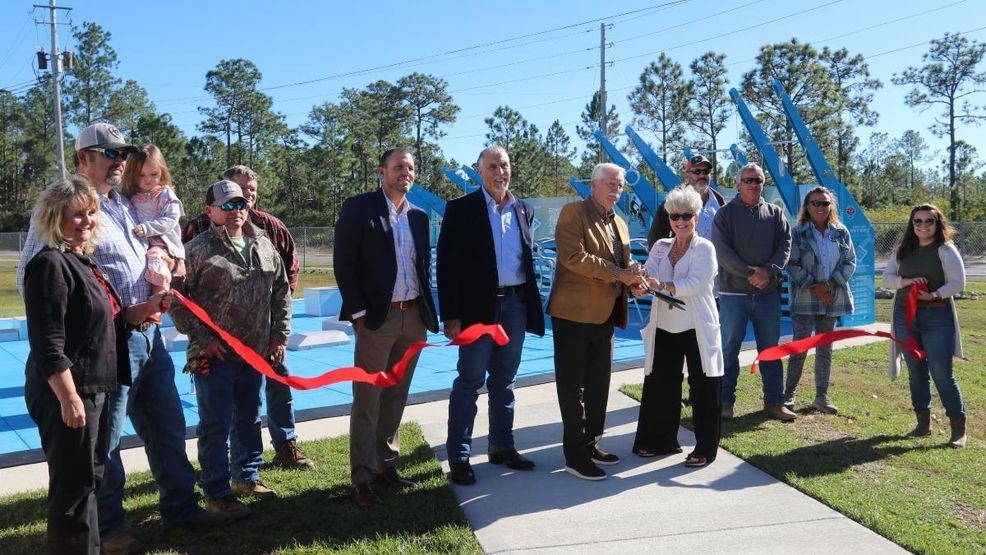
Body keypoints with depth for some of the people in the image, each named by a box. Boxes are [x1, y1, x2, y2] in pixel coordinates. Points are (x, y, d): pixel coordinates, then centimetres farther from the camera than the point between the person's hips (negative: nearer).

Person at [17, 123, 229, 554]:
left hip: (148, 334, 8)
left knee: (167, 427, 15)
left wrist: (154, 299, 5)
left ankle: (180, 507, 30)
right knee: (103, 438, 6)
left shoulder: (123, 204, 15)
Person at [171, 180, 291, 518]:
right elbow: (177, 299, -8)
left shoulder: (264, 246, 9)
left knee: (249, 418, 17)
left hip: (255, 352, 6)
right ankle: (217, 493, 13)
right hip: (214, 354, -6)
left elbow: (281, 293, 15)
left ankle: (246, 476, 34)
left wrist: (279, 335, 9)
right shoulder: (197, 250, -8)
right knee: (216, 424, 1)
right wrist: (201, 338, -11)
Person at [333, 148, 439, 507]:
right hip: (377, 317, -5)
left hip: (413, 317, 6)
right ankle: (361, 478, 8)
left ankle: (385, 464, 25)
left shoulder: (419, 216, 13)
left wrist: (427, 309, 6)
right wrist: (358, 313, -13)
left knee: (396, 397, 13)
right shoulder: (358, 208, -4)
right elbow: (343, 264, -8)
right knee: (367, 400, 0)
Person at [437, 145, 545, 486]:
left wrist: (532, 305, 9)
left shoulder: (524, 210, 11)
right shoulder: (461, 209, -5)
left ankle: (502, 446, 26)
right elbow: (447, 264, -8)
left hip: (515, 305, 5)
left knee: (504, 381, 14)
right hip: (478, 306, -5)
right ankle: (459, 457, 9)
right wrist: (451, 315, -13)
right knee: (469, 381, 0)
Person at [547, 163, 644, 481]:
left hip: (605, 315, 8)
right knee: (573, 386, -1)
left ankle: (590, 444, 26)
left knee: (598, 385, 13)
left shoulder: (619, 224, 18)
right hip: (574, 313, -8)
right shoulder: (573, 212, -7)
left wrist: (633, 282, -1)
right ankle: (575, 455, 6)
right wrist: (617, 274, -20)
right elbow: (573, 257, -20)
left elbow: (623, 264, 22)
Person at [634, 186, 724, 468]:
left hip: (697, 330, -5)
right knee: (659, 386, 11)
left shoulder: (704, 248, -6)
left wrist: (662, 285, -35)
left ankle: (705, 448, 16)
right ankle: (661, 441, 28)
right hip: (664, 328, 5)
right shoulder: (660, 247, 9)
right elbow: (648, 278, -1)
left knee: (703, 390, 2)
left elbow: (694, 283, -21)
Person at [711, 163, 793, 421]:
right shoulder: (726, 213, 0)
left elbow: (785, 245, 2)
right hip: (734, 292, -3)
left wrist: (769, 271, -15)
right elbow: (722, 250, -10)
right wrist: (749, 273, -18)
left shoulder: (775, 213, 10)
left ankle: (774, 401, 18)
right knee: (729, 348, 3)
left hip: (768, 292, 3)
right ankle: (725, 401, 12)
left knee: (770, 348, 9)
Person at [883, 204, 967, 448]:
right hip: (905, 316, 4)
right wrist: (905, 282, -12)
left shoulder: (946, 250, -4)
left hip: (937, 317, -4)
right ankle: (923, 422, 22)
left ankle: (958, 427, 6)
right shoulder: (902, 250, 9)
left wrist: (934, 295, -23)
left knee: (941, 373, -5)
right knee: (916, 371, 11)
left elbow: (958, 283, -8)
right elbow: (886, 277, 7)